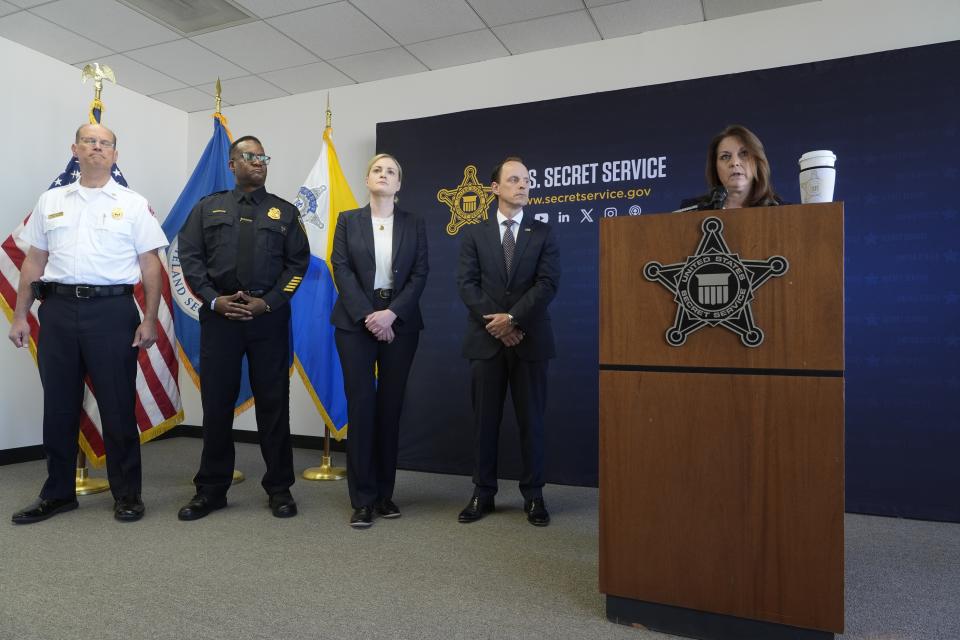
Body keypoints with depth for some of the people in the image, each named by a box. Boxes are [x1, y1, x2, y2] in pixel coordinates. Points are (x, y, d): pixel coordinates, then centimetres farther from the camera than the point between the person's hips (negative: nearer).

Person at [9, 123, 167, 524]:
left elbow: (150, 265, 1)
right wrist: (20, 315, 9)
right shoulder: (50, 202, 14)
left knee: (118, 407, 1)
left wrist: (149, 320, -6)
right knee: (58, 406, 10)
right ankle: (58, 493, 24)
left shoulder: (133, 204, 5)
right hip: (58, 309, 3)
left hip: (112, 310, -3)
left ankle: (127, 495, 13)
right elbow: (34, 261, 15)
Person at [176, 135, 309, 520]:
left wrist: (268, 302, -9)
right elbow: (190, 256, 6)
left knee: (273, 403, 2)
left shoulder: (285, 212, 11)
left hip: (269, 317, -1)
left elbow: (298, 262, 3)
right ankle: (211, 489, 17)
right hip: (219, 315, 1)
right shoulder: (208, 208, 14)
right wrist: (213, 299, -8)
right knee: (216, 402, 5)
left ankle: (279, 488, 13)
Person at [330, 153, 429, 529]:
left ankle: (384, 493, 14)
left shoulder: (414, 224, 8)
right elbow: (342, 270, -3)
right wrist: (368, 316, -14)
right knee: (361, 405, -3)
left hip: (400, 323, 1)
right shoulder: (348, 220, 7)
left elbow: (420, 274, 0)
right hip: (356, 322, -1)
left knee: (390, 407, 4)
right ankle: (363, 498, 4)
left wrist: (392, 313, -13)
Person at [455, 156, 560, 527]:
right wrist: (494, 323, -12)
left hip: (530, 340, 0)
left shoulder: (543, 234, 7)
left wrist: (512, 317, -14)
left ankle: (533, 496, 15)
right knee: (485, 420, 6)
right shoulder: (474, 234, 9)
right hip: (486, 340, 1)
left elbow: (548, 284, -4)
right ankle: (483, 494, 17)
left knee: (531, 420, 4)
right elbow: (467, 284, 0)